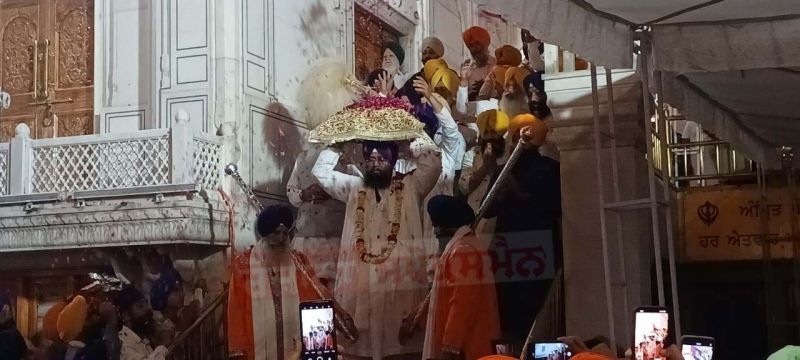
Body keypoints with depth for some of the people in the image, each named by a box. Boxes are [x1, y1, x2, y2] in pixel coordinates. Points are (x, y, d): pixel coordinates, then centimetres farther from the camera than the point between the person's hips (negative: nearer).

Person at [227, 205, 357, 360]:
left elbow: (318, 292, -7)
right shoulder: (244, 263, -3)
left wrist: (342, 315, -21)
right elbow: (237, 308, -2)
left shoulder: (298, 261, 3)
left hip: (294, 347, 2)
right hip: (259, 347, -2)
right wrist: (238, 348, -4)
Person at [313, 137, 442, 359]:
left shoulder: (411, 185, 7)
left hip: (400, 282, -3)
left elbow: (433, 162, -7)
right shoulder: (354, 187, 18)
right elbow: (321, 171, 18)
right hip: (358, 283, 3)